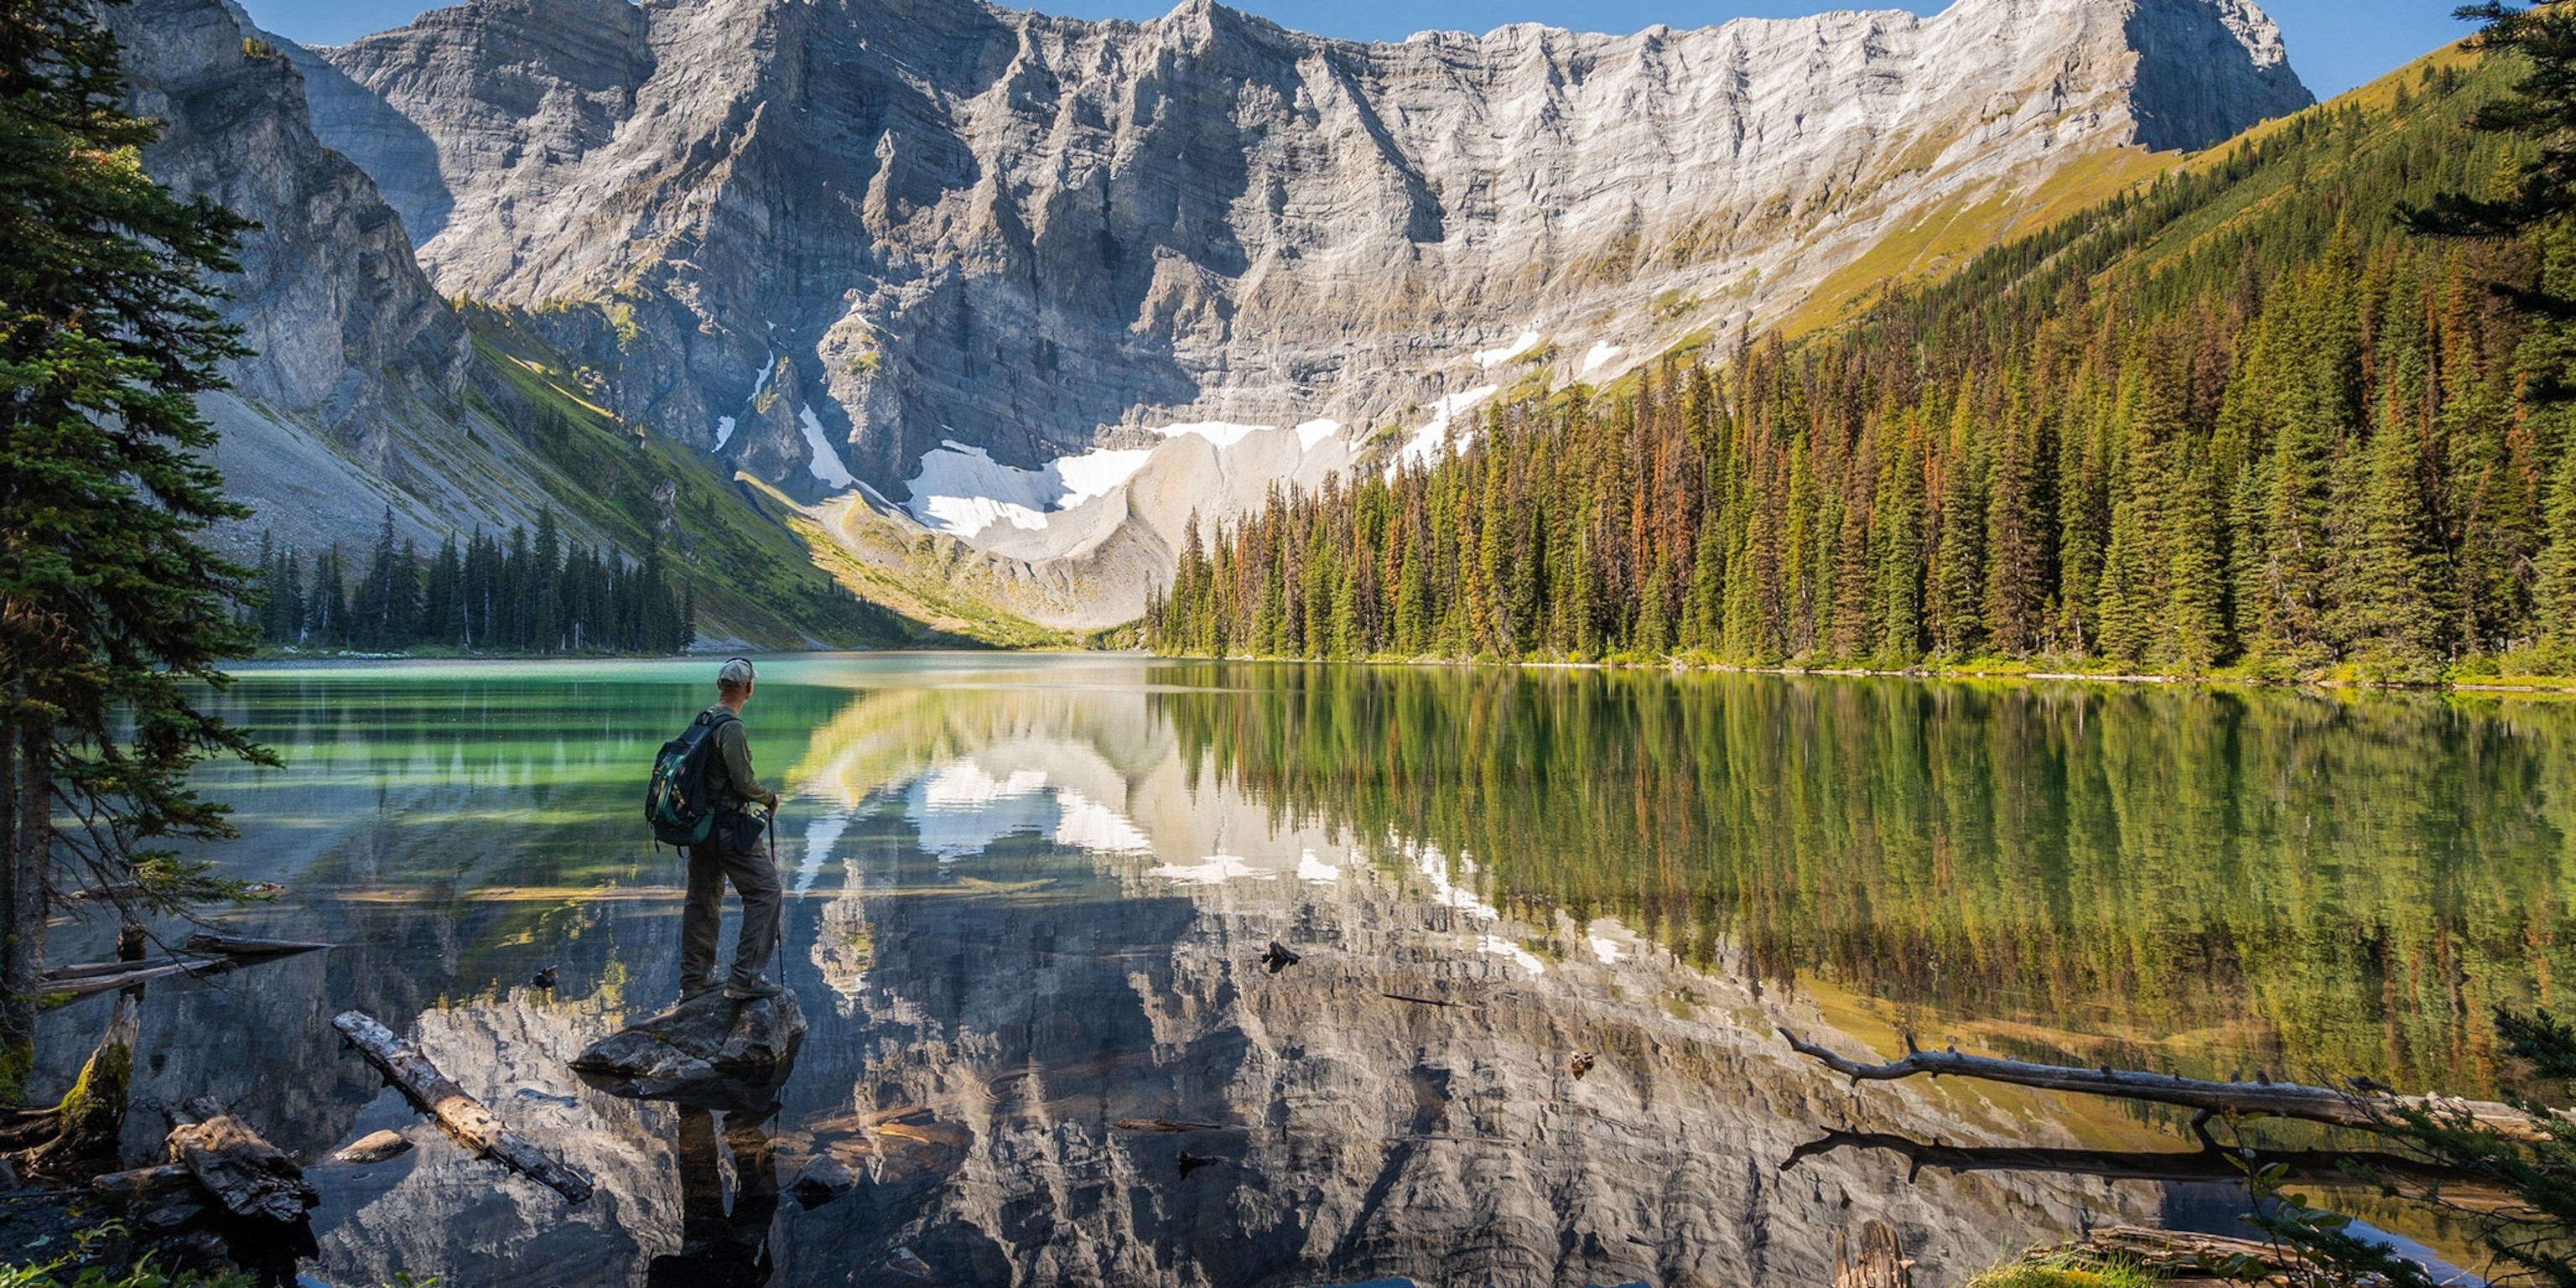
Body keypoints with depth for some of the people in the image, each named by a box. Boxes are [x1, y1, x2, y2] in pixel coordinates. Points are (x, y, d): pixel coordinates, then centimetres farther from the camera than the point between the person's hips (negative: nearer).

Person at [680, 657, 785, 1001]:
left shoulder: (701, 721, 9)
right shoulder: (731, 728, -18)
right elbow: (744, 783, -20)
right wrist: (770, 798, -2)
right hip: (730, 827, -9)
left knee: (703, 898, 16)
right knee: (764, 890, -4)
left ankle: (694, 979, 24)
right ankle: (744, 978, -8)